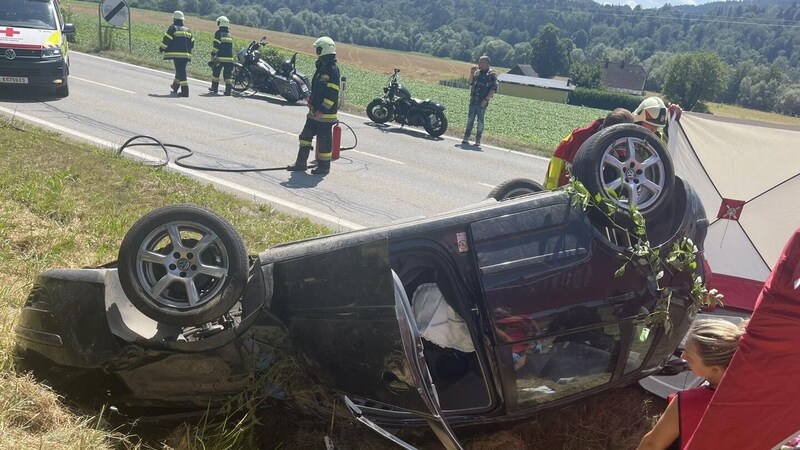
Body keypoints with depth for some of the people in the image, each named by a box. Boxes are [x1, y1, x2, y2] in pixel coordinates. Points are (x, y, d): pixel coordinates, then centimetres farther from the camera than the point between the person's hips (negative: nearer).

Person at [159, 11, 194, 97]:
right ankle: (175, 87, 38)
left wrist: (161, 48, 7)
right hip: (186, 54, 6)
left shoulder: (173, 28, -4)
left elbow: (166, 40, -8)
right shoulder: (187, 29, 15)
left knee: (181, 71, -8)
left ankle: (185, 91, -15)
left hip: (177, 54, -6)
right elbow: (192, 43, 18)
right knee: (180, 70, 20)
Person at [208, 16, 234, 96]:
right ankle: (228, 89, -7)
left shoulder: (218, 33, -4)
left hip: (220, 57, -4)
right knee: (227, 74, 2)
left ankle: (214, 87, 19)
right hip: (229, 58, 4)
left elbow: (216, 45, -11)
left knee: (215, 72, 12)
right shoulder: (230, 34, 13)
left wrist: (213, 55, -7)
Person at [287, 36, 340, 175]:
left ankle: (324, 166, 12)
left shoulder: (332, 70, -17)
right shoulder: (322, 68, 13)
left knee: (324, 139, 1)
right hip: (315, 111, 10)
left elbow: (332, 94, -22)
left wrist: (321, 110, -23)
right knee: (306, 136, 12)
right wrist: (312, 103, 19)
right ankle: (301, 163, 20)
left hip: (325, 113, -10)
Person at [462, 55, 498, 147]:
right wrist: (471, 73, 4)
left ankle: (478, 140, 6)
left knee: (480, 120, 0)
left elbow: (494, 89, -12)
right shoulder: (477, 72, 12)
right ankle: (466, 138, 11)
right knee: (470, 119, 6)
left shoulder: (492, 74, -7)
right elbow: (471, 83, 20)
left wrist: (486, 99, -18)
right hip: (473, 101, 6)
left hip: (482, 102, -6)